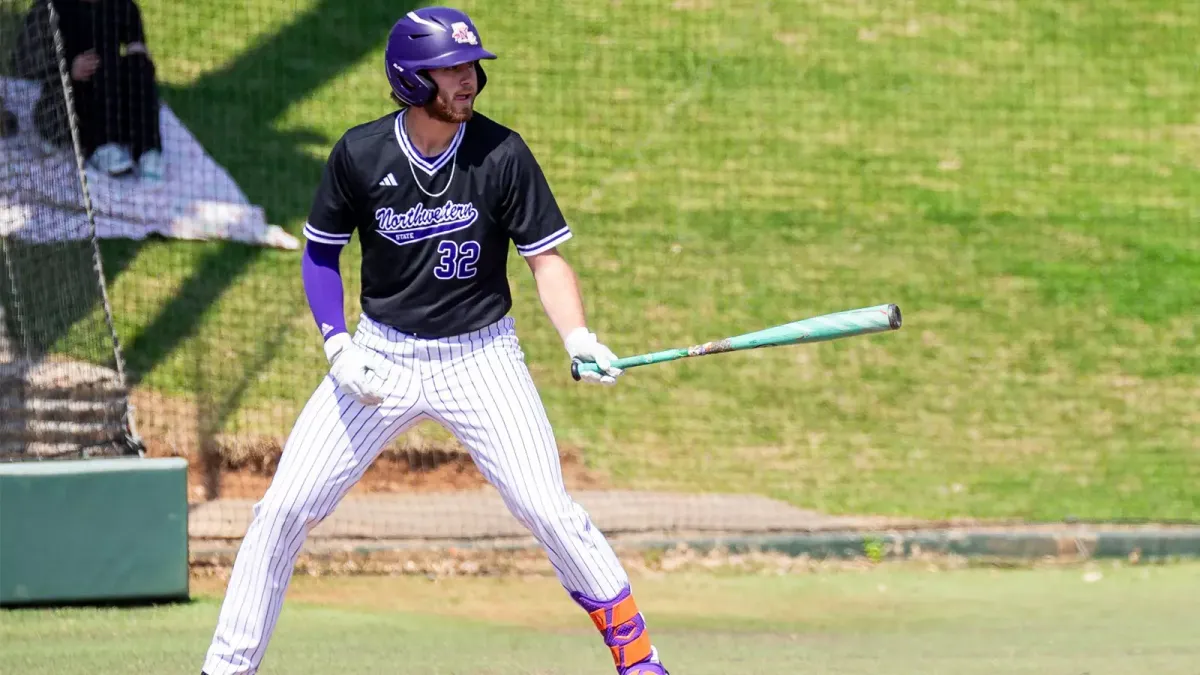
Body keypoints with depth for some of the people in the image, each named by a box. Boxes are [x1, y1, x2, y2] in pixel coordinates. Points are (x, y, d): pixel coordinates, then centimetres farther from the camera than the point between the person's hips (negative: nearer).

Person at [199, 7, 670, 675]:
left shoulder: (502, 154, -12)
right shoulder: (360, 154, -9)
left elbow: (547, 257, -8)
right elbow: (321, 252, 5)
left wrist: (579, 339, -25)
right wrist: (337, 345, -9)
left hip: (482, 356, -1)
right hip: (381, 356, 1)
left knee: (549, 510, -13)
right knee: (285, 506, -4)